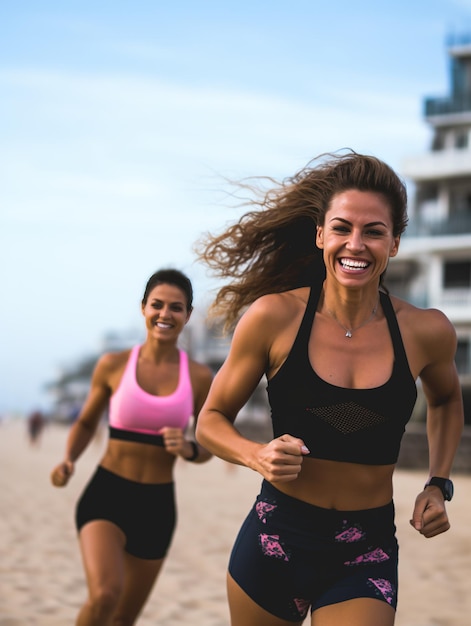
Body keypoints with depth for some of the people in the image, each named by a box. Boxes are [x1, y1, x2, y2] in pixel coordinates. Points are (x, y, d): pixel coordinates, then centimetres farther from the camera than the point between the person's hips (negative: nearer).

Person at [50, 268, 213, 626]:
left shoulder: (199, 377, -1)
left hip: (157, 505, 2)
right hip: (106, 494, -2)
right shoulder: (113, 365, -3)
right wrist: (68, 460, -8)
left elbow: (208, 447, 8)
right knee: (105, 595, -27)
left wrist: (187, 448, -15)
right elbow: (87, 423, 10)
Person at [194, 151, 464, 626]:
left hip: (366, 559, 1)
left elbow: (445, 400, 19)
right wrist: (259, 456, -19)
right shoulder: (274, 317, -10)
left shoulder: (427, 332, -5)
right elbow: (211, 422, 0)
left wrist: (438, 484, 7)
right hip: (274, 543, 0)